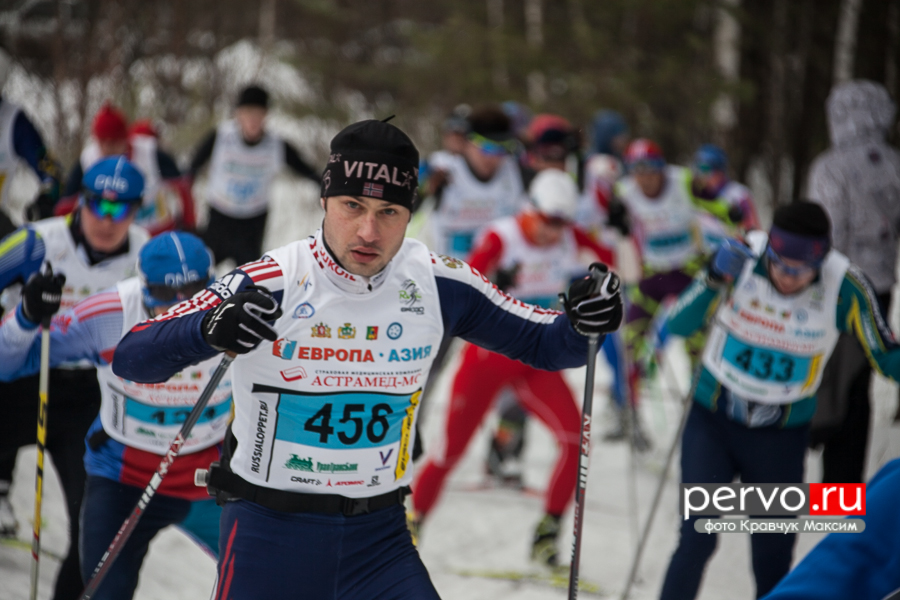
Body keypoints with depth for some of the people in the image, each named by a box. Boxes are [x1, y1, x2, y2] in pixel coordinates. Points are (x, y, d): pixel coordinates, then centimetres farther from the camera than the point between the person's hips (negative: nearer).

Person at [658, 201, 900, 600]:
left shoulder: (844, 287, -17)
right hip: (713, 422, -1)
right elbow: (680, 325, -19)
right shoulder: (743, 257, -17)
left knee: (774, 560, 9)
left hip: (781, 438, 1)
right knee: (696, 540, -8)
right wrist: (715, 278, -35)